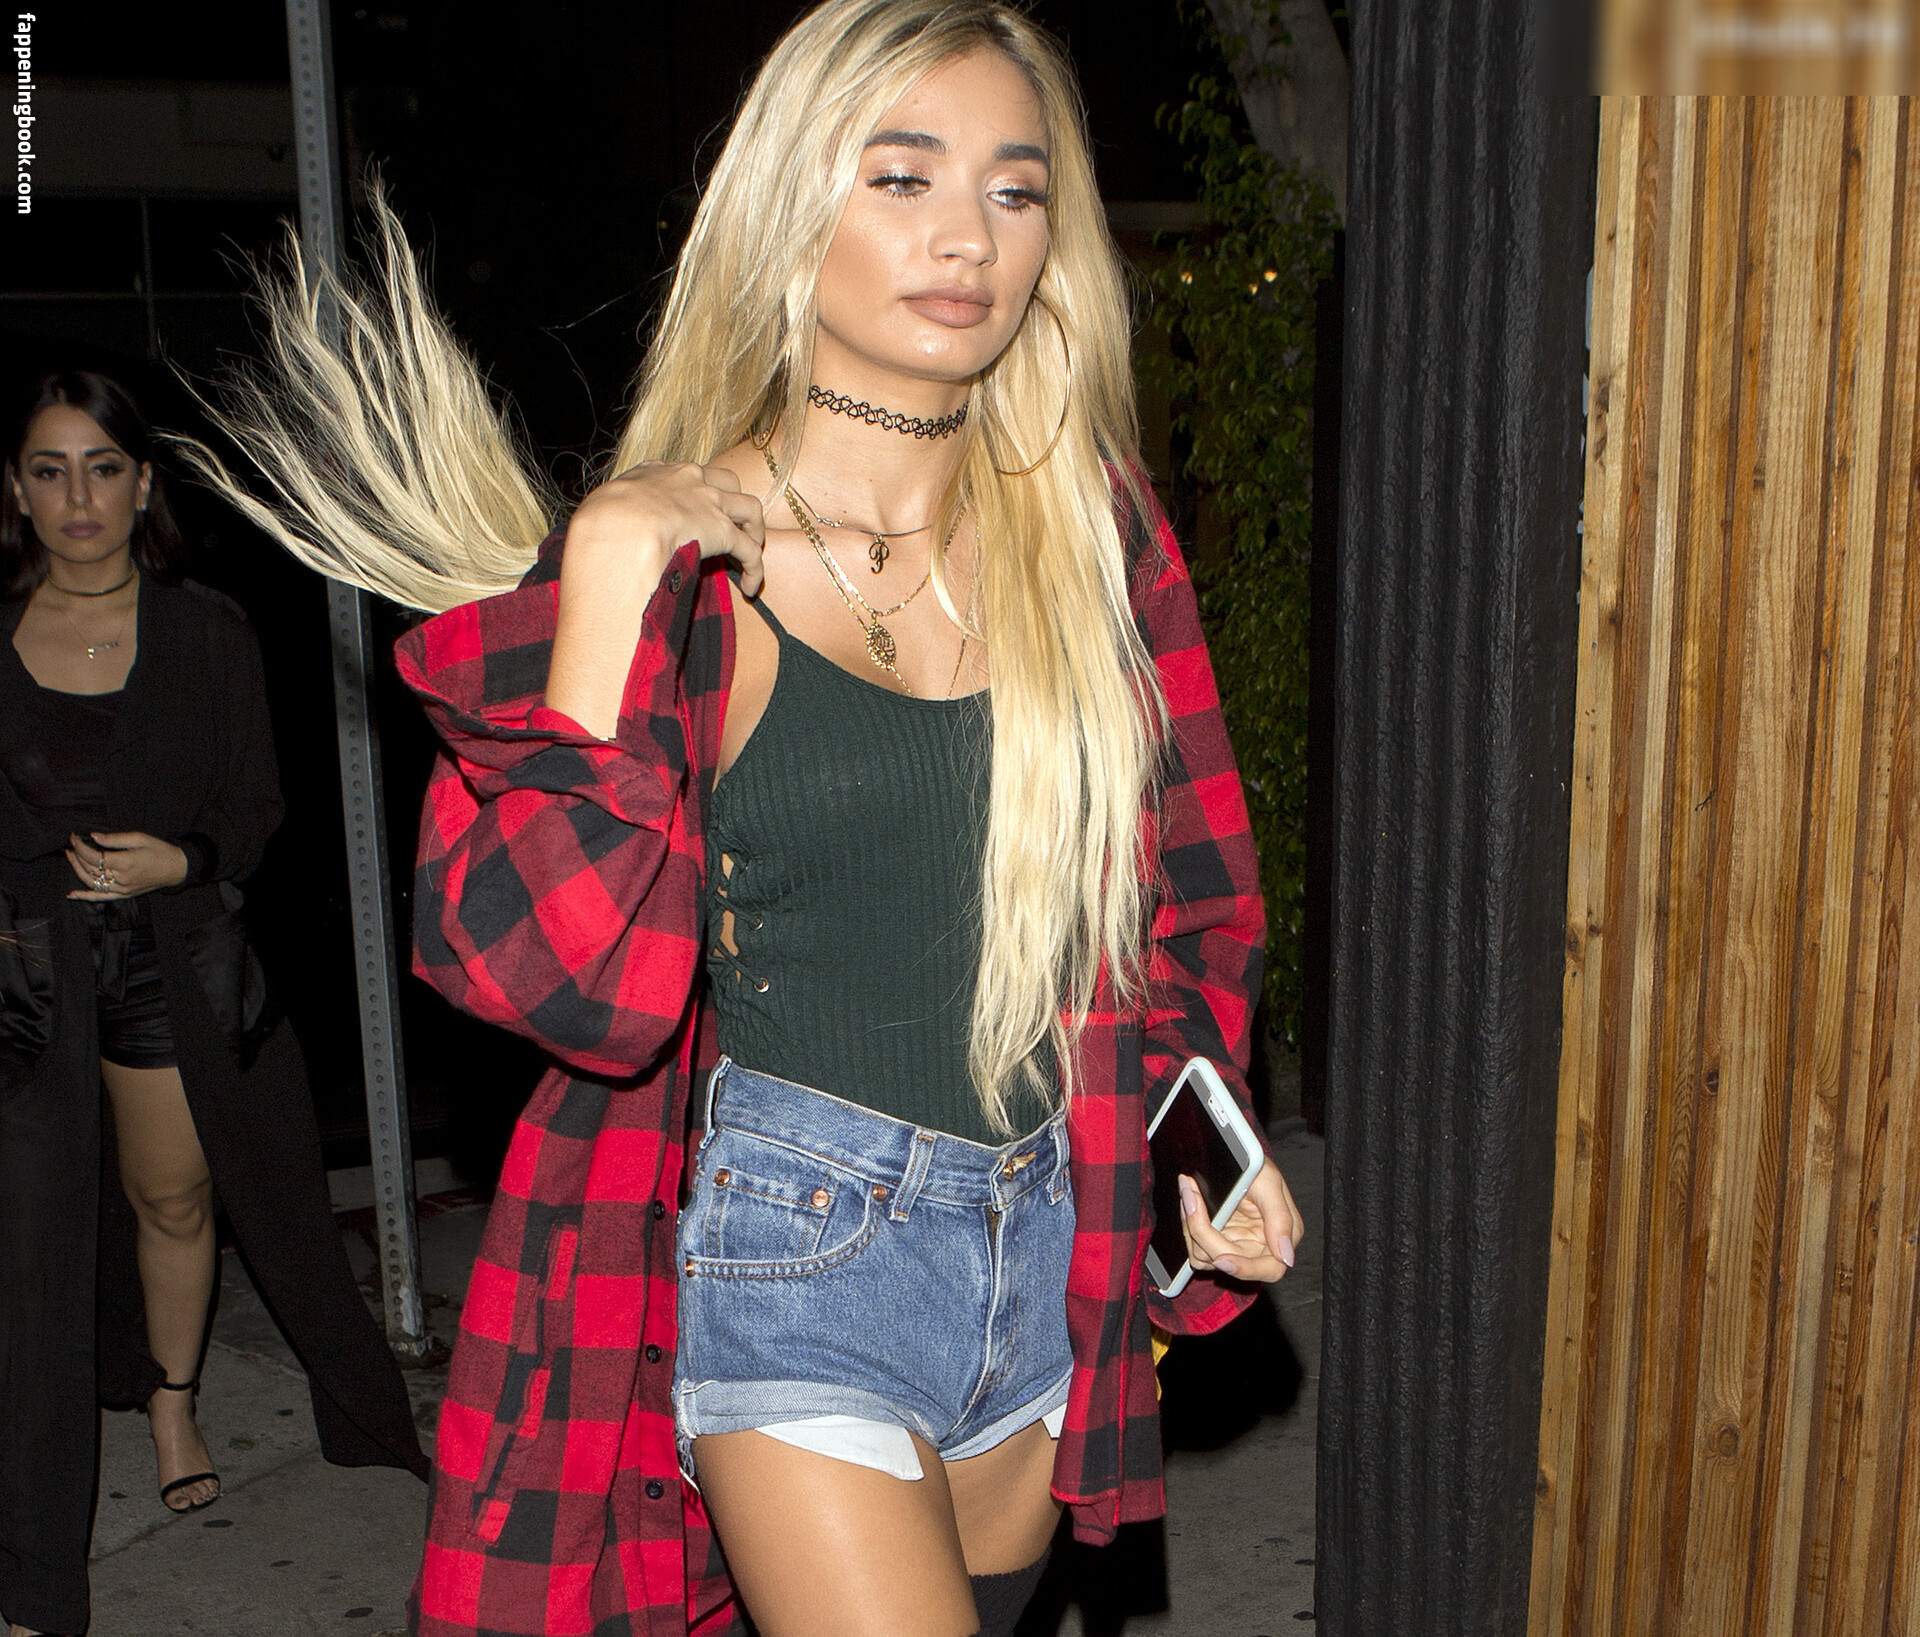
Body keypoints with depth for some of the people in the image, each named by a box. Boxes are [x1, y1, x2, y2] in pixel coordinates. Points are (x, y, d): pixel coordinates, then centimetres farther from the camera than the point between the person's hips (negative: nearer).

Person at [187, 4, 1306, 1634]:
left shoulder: (1091, 525, 1)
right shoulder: (667, 561, -11)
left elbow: (1183, 877, 12)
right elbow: (572, 980, -20)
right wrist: (606, 587, -24)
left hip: (1048, 1251, 5)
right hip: (795, 1252, -4)